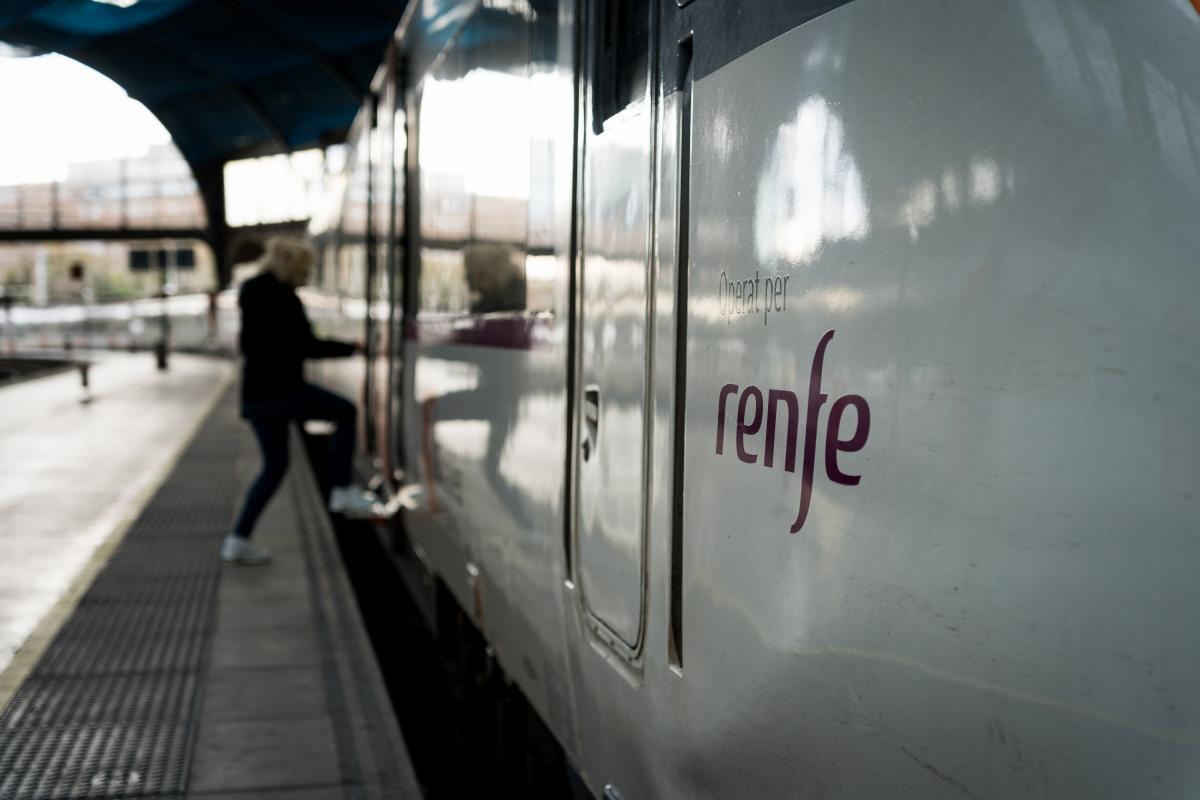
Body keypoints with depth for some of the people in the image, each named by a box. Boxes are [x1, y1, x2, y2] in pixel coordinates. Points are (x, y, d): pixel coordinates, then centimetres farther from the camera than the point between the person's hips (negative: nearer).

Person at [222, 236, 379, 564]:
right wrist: (351, 348, -10)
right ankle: (342, 492, 6)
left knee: (274, 466, 16)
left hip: (254, 394, 9)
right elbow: (308, 347, -17)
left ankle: (239, 539, 10)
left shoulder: (251, 294, 15)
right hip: (283, 390, -9)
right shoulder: (284, 298, -13)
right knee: (345, 412, 9)